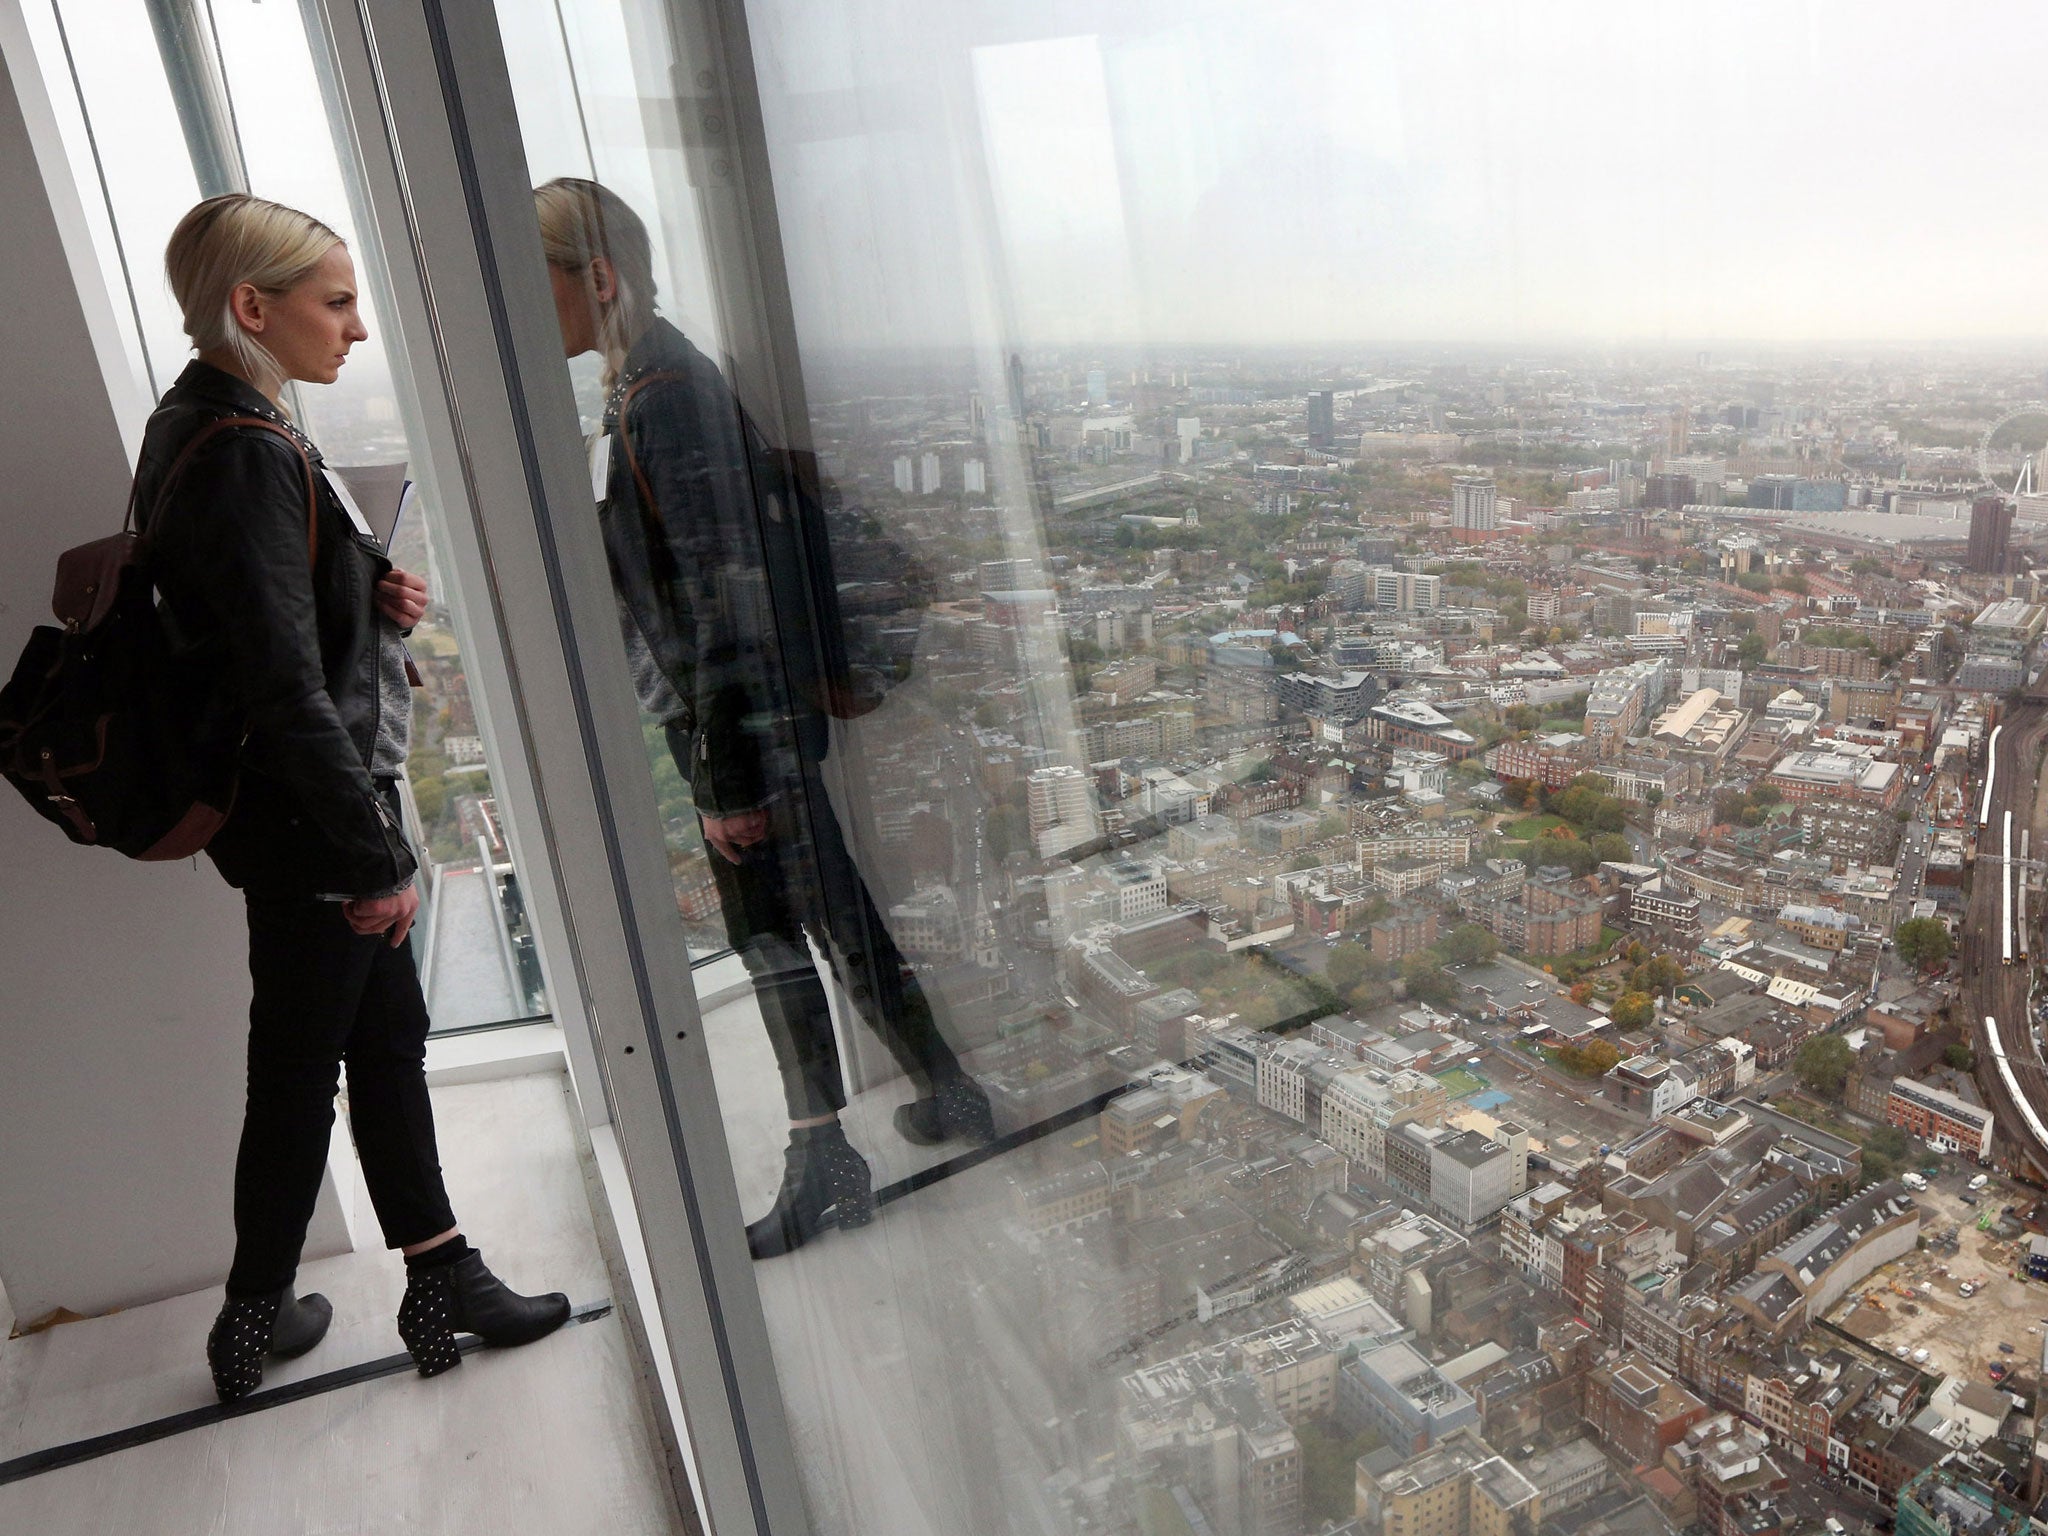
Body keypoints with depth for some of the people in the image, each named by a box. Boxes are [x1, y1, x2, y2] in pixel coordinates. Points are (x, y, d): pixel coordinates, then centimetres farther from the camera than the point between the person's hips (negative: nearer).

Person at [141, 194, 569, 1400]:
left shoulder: (208, 425, 9)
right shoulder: (246, 454, -22)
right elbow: (288, 691, -24)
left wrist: (377, 592, -1)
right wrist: (375, 855, -17)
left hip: (309, 807, 10)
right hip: (307, 820, -10)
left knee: (389, 1037, 16)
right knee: (303, 1071, 8)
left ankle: (445, 1281, 31)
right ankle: (255, 1320, 30)